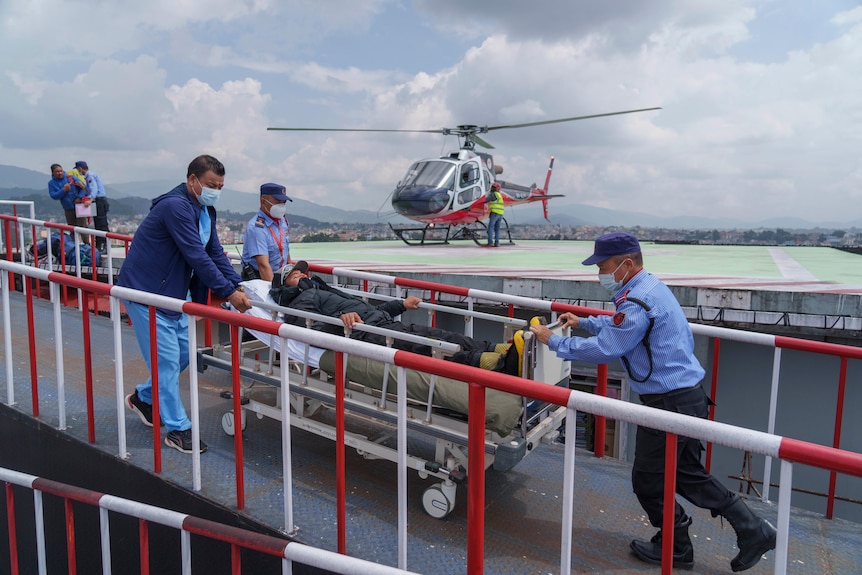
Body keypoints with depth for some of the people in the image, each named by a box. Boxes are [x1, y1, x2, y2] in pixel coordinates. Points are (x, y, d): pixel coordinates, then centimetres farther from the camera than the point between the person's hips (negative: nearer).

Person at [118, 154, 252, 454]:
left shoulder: (205, 211, 7)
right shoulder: (175, 206, -23)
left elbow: (215, 252, 6)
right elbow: (197, 256, -28)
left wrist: (239, 286, -5)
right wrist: (228, 292, -25)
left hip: (174, 290, 9)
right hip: (145, 291, -9)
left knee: (185, 351, 12)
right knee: (168, 359, -5)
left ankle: (143, 397, 34)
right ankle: (178, 429, 6)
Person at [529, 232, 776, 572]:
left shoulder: (638, 301, -22)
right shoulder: (651, 287, 11)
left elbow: (603, 350, -22)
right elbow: (618, 326, 25)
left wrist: (554, 342, -13)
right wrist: (583, 322, 18)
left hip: (671, 403, -10)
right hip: (689, 395, 10)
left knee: (648, 480, 9)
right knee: (687, 474, 22)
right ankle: (753, 531, 29)